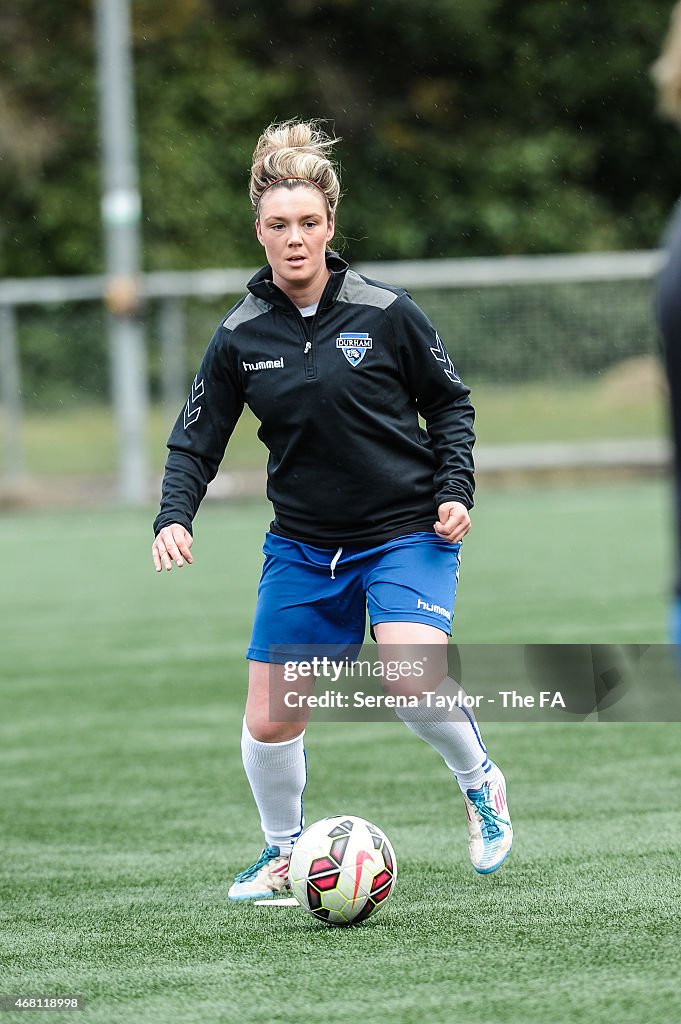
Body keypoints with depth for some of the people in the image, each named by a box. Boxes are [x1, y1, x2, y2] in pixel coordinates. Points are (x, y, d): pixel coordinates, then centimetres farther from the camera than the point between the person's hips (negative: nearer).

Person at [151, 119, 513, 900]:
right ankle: (284, 851, 29)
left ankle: (480, 783, 3)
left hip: (407, 534, -3)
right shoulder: (241, 336, -2)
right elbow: (195, 441, 4)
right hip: (302, 545, 3)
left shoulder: (385, 314, -8)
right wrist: (173, 518, -12)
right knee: (269, 724, 1)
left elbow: (451, 405, 4)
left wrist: (454, 490, -9)